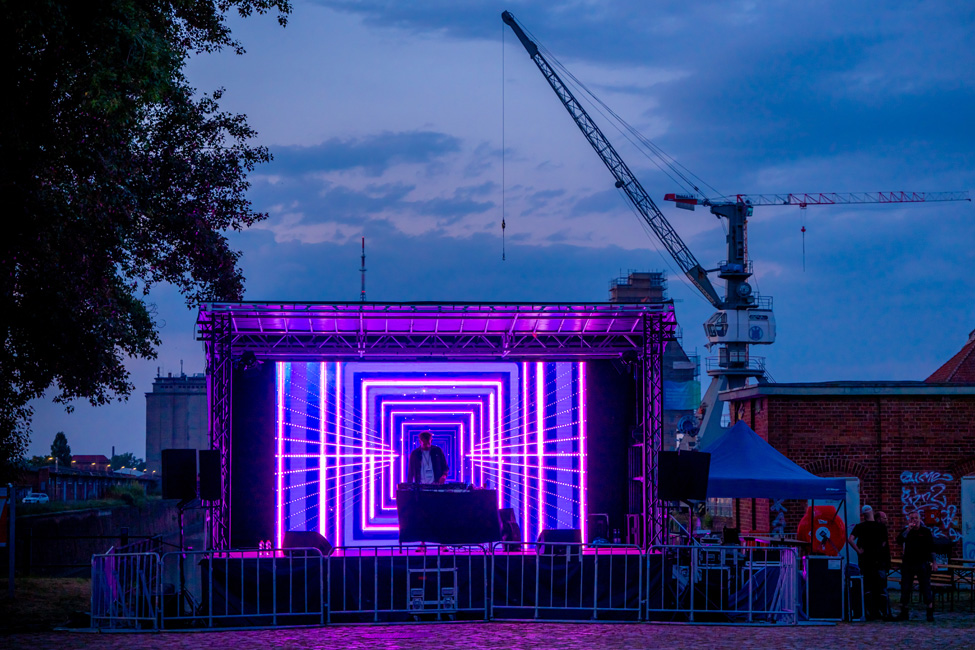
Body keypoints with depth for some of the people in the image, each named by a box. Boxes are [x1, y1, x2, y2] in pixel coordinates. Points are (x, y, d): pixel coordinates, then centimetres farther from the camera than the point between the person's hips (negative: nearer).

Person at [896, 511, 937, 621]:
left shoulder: (926, 531, 3)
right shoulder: (906, 531, 9)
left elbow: (931, 548, 3)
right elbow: (899, 540, -9)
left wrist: (934, 562, -3)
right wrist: (908, 529, -17)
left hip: (922, 563, -2)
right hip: (908, 563, 2)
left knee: (925, 587, -3)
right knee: (905, 588, 2)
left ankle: (930, 612, 4)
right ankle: (904, 612, 10)